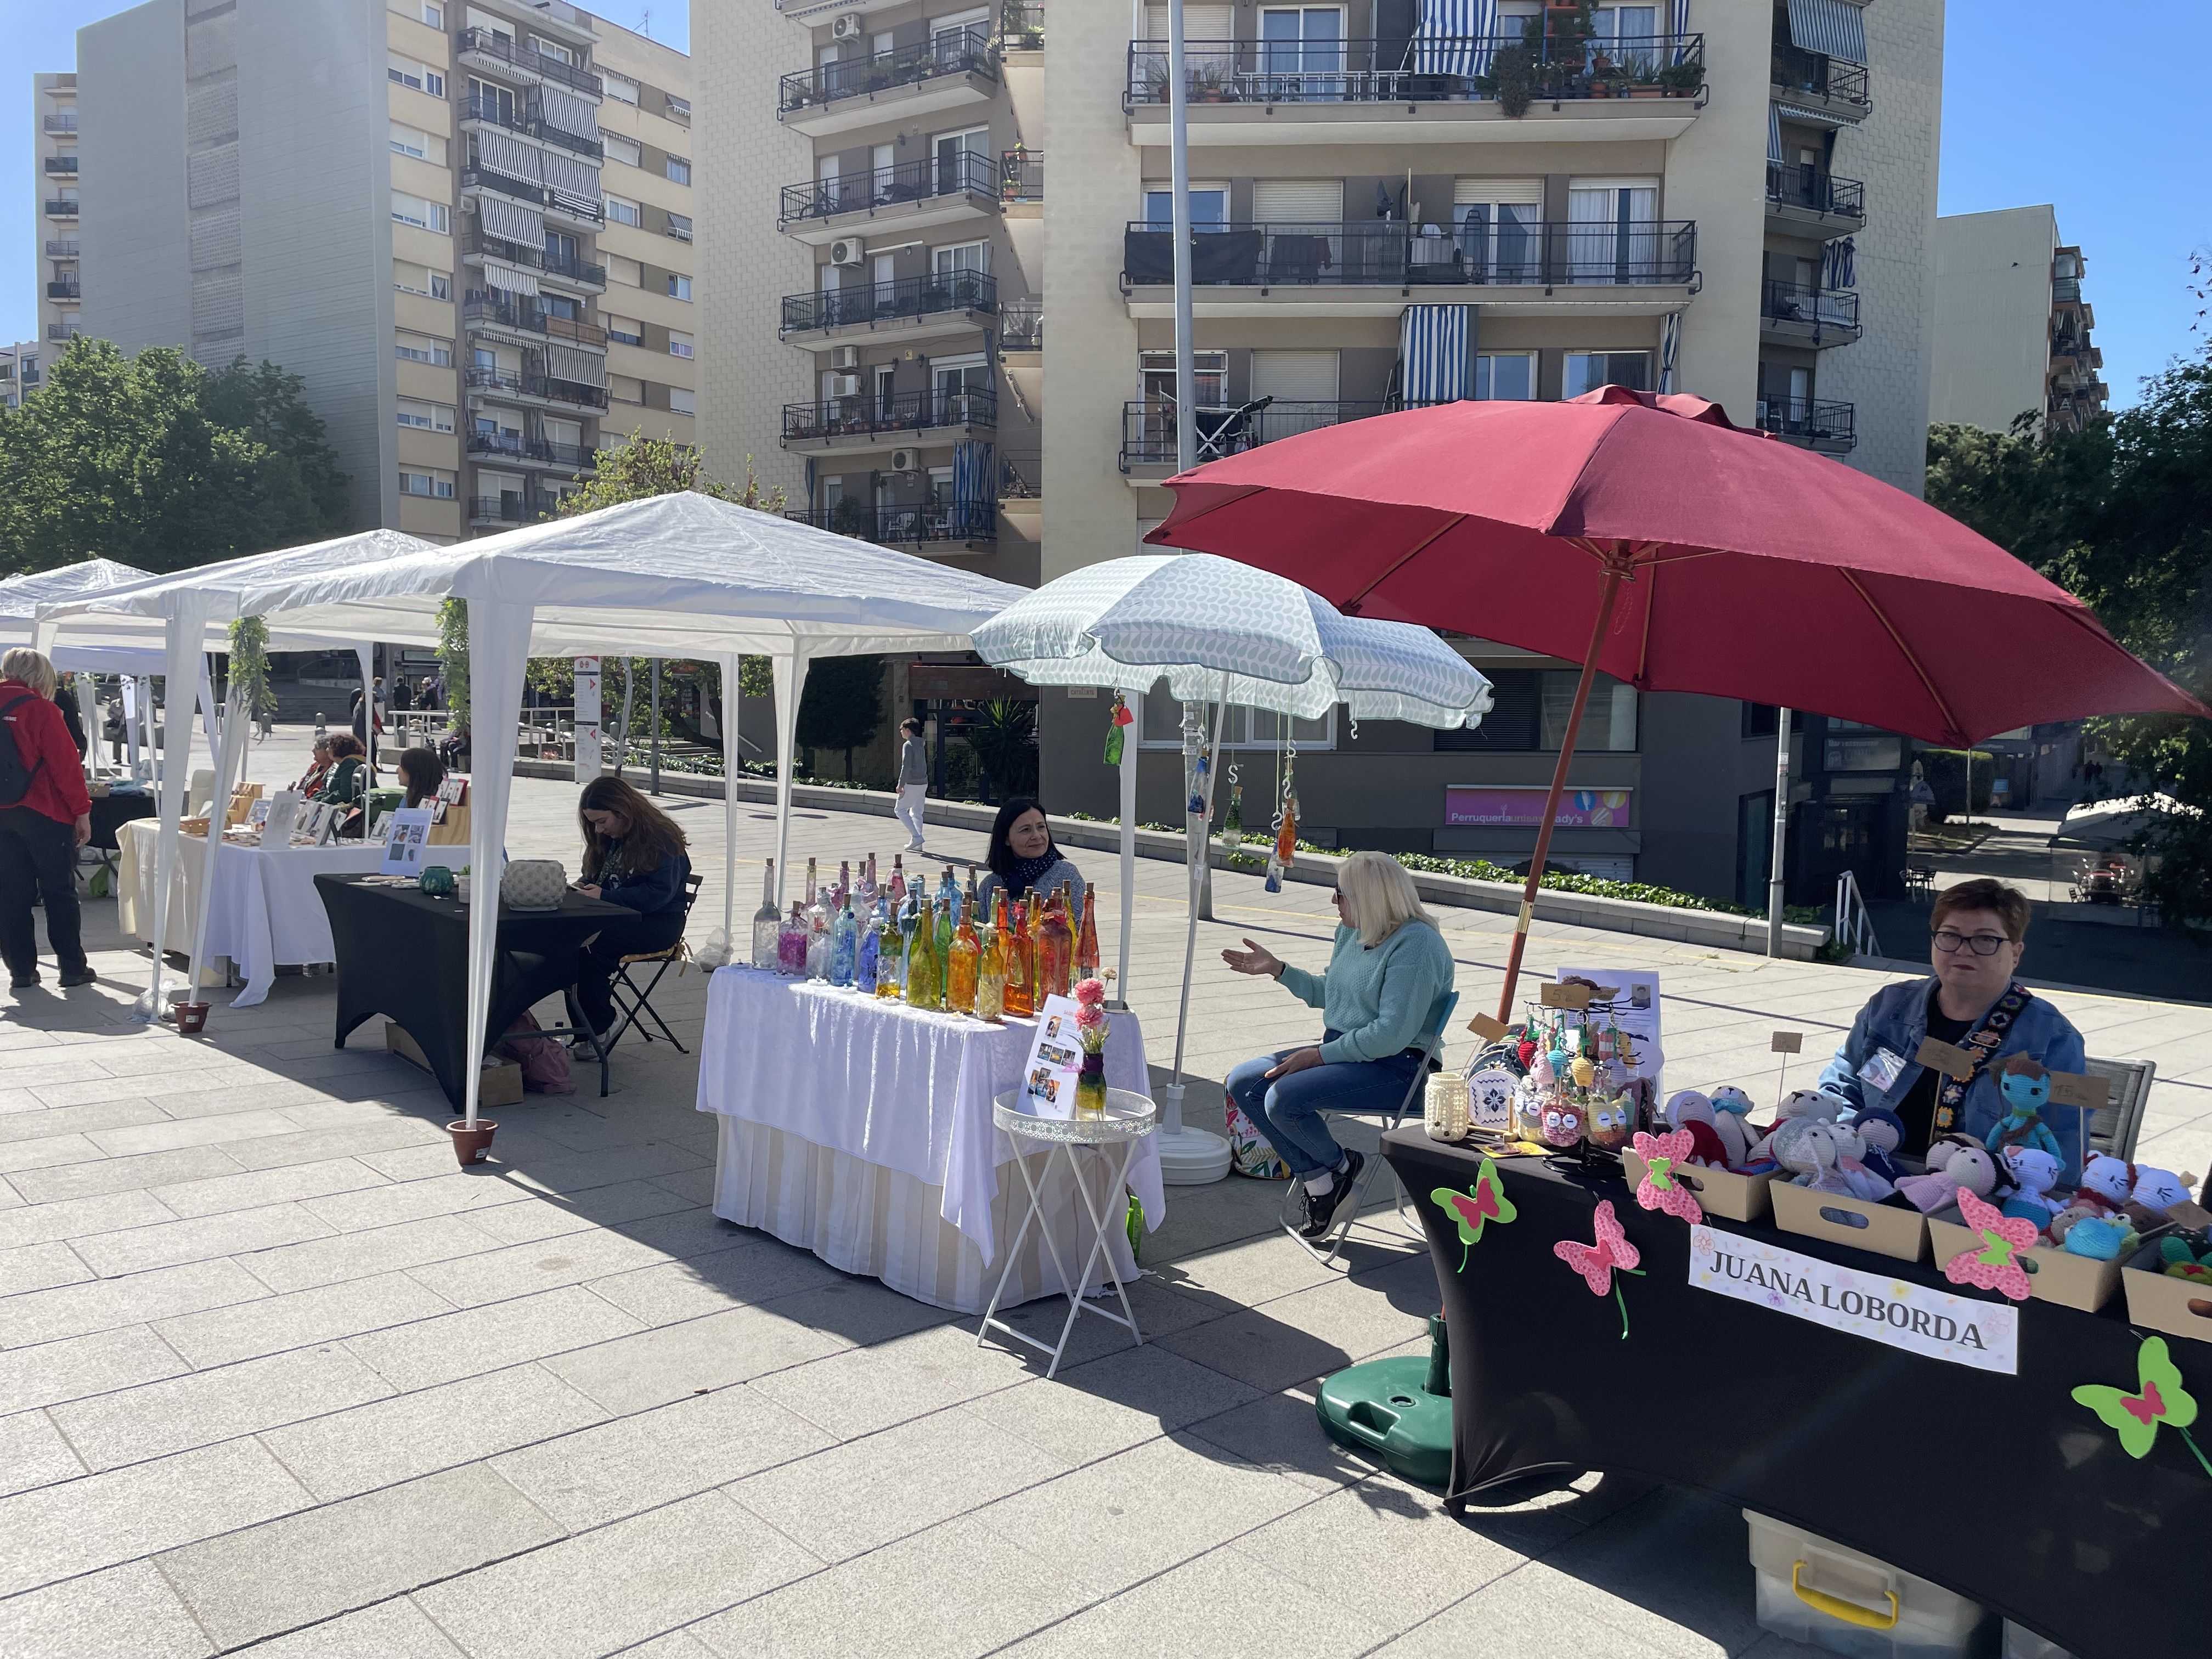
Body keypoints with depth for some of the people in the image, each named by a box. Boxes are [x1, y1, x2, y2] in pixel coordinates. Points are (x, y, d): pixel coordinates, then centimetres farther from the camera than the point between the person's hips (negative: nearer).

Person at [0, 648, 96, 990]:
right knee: (59, 892, 3)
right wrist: (81, 812, -7)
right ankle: (72, 968, 5)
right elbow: (65, 765, -13)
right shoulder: (40, 709, -11)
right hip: (44, 814, -5)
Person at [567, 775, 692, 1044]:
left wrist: (604, 896, -21)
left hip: (658, 923, -7)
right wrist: (583, 889, 1)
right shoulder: (606, 839, 16)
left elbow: (659, 893, -19)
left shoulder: (661, 838, -10)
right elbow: (594, 879, 27)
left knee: (589, 945, -31)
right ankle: (583, 1028, -20)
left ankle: (600, 1027, -15)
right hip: (619, 918, 7)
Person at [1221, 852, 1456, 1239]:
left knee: (1283, 1097, -27)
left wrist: (1320, 1055, -21)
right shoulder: (1351, 932, 9)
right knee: (1242, 1083, -2)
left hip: (1395, 1067, -10)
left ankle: (1340, 1167, 2)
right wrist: (1278, 969, 17)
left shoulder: (1416, 945, -19)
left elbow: (1393, 1034, -25)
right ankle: (1316, 1179, 1)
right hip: (1342, 1051, 10)